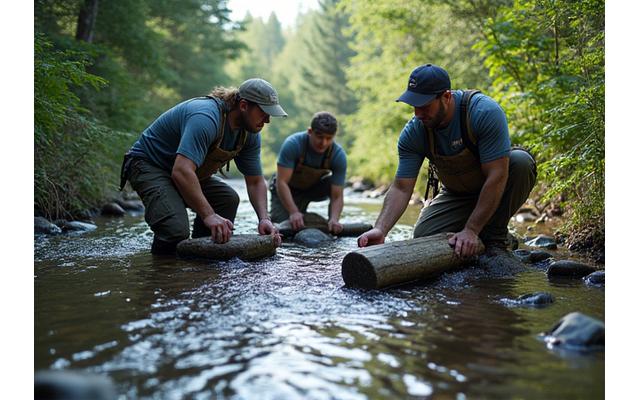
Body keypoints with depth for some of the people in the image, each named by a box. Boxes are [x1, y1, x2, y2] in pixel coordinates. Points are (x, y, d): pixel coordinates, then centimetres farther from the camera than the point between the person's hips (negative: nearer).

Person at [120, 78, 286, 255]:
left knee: (229, 199, -12)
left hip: (188, 171, 9)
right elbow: (181, 171, -44)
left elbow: (255, 182, 1)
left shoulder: (250, 134, -5)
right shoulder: (206, 118, -34)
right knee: (177, 230, -28)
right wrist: (209, 215, -47)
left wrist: (264, 219, -17)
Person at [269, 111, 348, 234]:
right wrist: (293, 212, -46)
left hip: (314, 188, 2)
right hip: (288, 188, -2)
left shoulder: (338, 155, -26)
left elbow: (337, 197, -27)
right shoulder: (292, 144, -31)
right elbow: (282, 182, -34)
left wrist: (334, 219, -46)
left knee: (333, 186, -27)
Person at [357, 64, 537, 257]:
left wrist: (471, 231, -35)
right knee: (424, 236, -19)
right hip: (457, 195, 3)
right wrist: (380, 229, -35)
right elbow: (401, 188, -18)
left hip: (496, 189, -3)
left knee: (521, 162, -34)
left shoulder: (485, 112, -31)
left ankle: (495, 237, -14)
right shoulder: (413, 133, -18)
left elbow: (497, 176, -33)